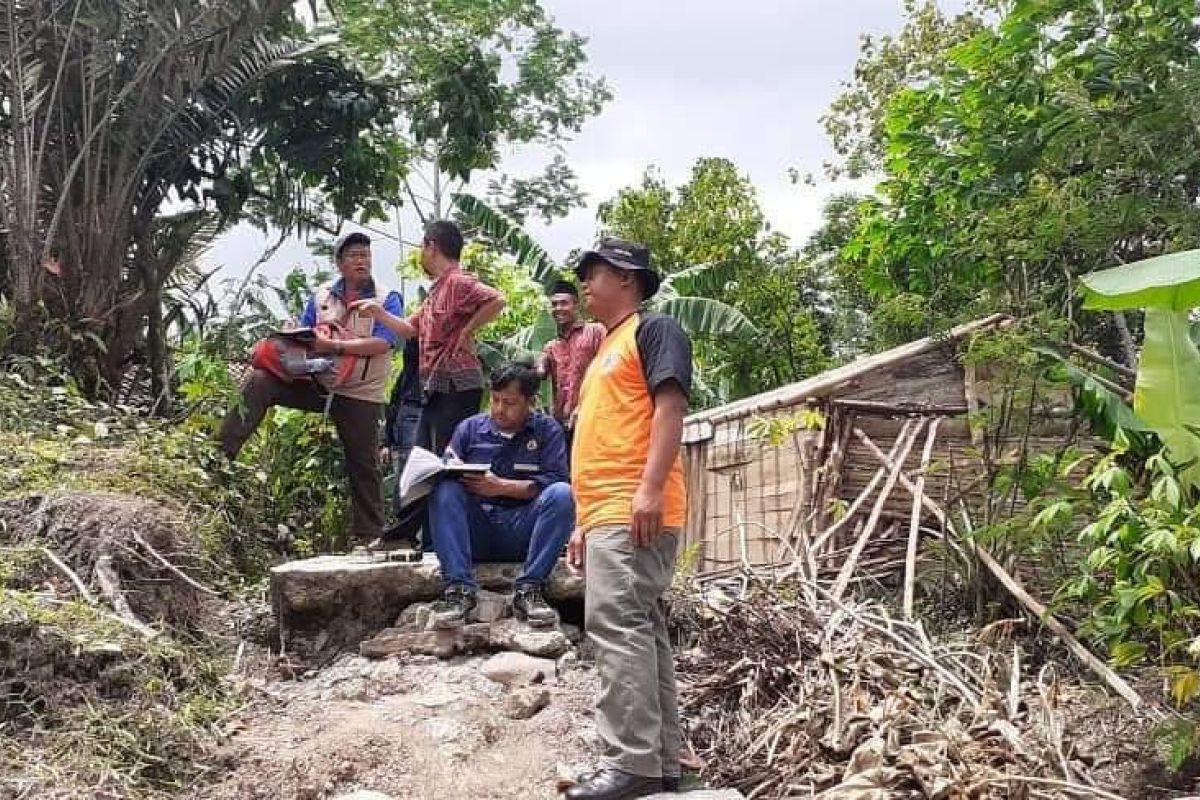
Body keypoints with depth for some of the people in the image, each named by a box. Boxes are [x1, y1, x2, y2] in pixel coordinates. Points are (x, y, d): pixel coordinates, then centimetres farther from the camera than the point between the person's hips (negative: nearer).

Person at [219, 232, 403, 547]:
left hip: (359, 394, -3)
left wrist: (333, 346, -25)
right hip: (318, 382, 3)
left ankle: (368, 534, 13)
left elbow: (382, 344, -17)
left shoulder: (387, 300, -3)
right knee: (260, 381, -16)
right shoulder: (321, 297, 10)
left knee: (363, 465, 2)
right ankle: (222, 451, -18)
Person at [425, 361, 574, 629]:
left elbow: (553, 480, -7)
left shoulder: (547, 430, 7)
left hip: (522, 533, -1)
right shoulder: (469, 428, 11)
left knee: (562, 494, -27)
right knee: (444, 490, -26)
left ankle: (528, 590, -27)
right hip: (474, 533, 1)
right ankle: (458, 588, -33)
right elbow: (446, 473, 4)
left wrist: (501, 486, -17)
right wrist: (454, 474, -21)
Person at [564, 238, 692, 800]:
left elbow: (670, 406, -14)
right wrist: (585, 521, 24)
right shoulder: (608, 349, 29)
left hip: (633, 511, -10)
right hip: (609, 514, 10)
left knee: (616, 625, -17)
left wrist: (651, 487, -25)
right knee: (640, 631, 8)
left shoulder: (653, 330, 1)